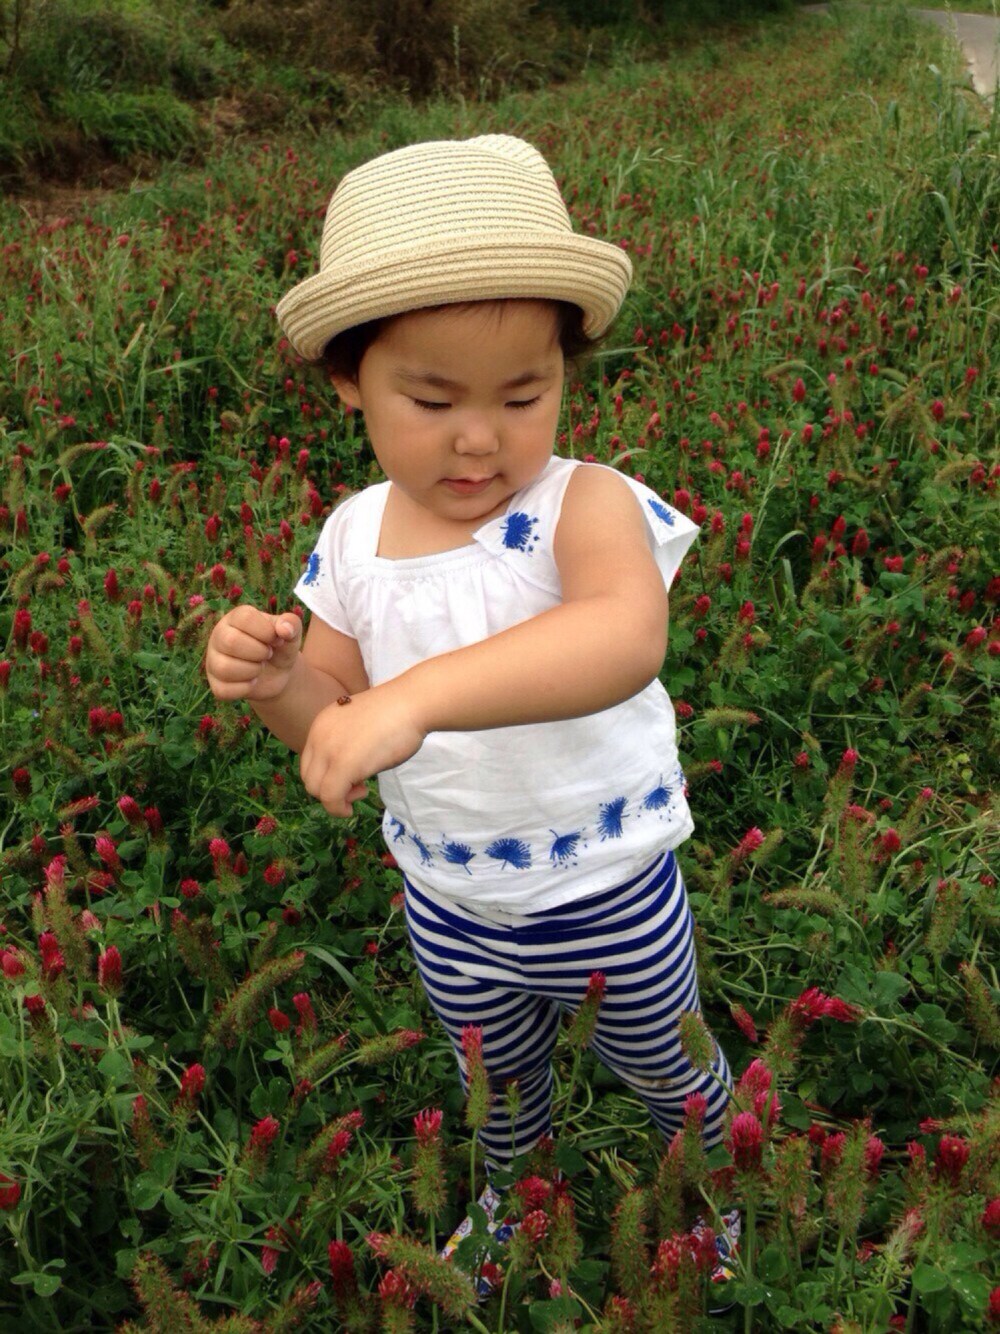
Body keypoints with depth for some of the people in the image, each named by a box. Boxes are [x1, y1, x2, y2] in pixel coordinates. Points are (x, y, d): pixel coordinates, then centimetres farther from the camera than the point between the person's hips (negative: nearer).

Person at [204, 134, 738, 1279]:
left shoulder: (585, 507, -26)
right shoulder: (354, 540, -10)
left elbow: (627, 637, -49)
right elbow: (335, 727, -1)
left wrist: (419, 692, -59)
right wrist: (275, 682, -23)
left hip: (614, 903, -3)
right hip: (448, 912, 4)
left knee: (663, 1070, 26)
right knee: (499, 1083, 31)